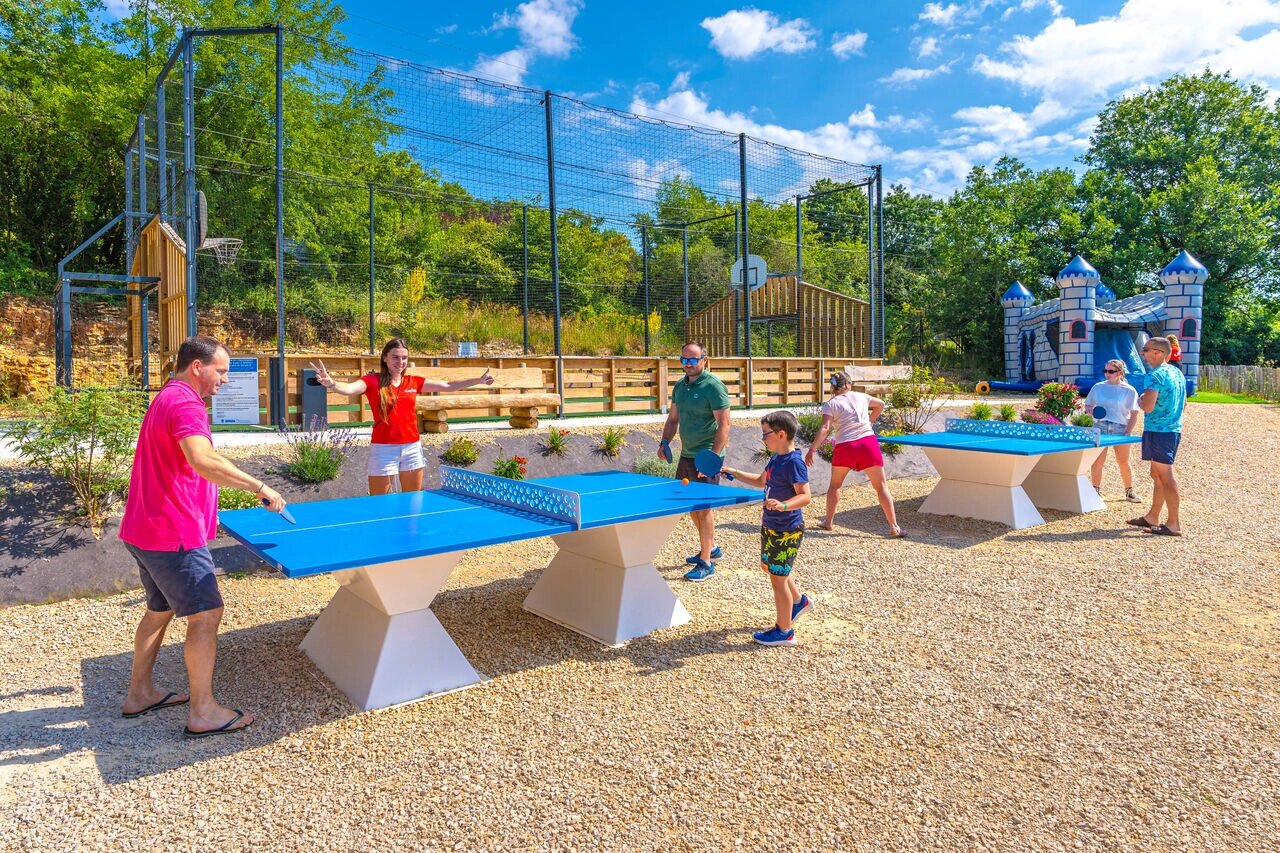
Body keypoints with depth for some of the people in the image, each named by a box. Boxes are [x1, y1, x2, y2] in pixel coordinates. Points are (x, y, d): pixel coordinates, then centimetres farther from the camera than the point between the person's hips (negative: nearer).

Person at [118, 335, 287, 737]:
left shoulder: (166, 399, 16)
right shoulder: (185, 404, -19)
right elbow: (203, 460, -37)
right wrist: (259, 486, -34)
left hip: (148, 528, 11)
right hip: (173, 534, -11)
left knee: (160, 610, 22)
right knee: (206, 614, -5)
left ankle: (140, 693, 34)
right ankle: (203, 712, 2)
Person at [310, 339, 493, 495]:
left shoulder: (414, 382, 6)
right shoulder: (373, 381, -7)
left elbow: (448, 385, 10)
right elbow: (349, 389, -25)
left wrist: (478, 380, 6)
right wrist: (331, 383, -47)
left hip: (412, 447, 4)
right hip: (384, 449, -4)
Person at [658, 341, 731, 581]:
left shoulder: (713, 386, -13)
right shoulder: (680, 386, 11)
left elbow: (724, 424, -17)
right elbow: (673, 419, 21)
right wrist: (664, 442, 5)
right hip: (686, 455, 8)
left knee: (703, 507, -4)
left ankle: (706, 563, 6)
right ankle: (711, 548, 35)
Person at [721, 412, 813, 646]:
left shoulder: (794, 462, -22)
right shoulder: (776, 458, 7)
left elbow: (805, 496, -28)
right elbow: (760, 481, 22)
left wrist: (783, 505, -44)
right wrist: (734, 473, 20)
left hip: (786, 532, -10)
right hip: (771, 527, 10)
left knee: (778, 578, 0)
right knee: (767, 566, 26)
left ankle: (784, 632, 15)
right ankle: (799, 601, 45)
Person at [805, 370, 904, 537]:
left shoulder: (830, 404, 1)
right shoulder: (860, 396, 12)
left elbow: (824, 429, -11)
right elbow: (881, 404, 31)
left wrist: (812, 450, -9)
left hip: (845, 447, -1)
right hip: (868, 442, 1)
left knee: (835, 485, 21)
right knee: (881, 487, 5)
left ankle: (828, 521, 26)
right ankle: (894, 527, 1)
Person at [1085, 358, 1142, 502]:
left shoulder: (1129, 390, 1)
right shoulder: (1097, 387, 9)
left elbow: (1134, 414, 0)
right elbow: (1087, 406, 17)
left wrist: (1128, 432, -9)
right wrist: (1092, 410, -6)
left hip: (1120, 428, -1)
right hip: (1100, 427, 2)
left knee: (1123, 462, 4)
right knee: (1097, 461, -2)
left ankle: (1129, 491, 20)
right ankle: (1096, 490, 9)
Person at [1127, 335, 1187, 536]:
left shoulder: (1155, 375, -16)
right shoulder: (1178, 373, 13)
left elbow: (1147, 407, -23)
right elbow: (1183, 404, 22)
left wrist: (1140, 400, -3)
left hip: (1158, 431, -9)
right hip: (1174, 430, 9)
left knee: (1166, 477, -6)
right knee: (1157, 475, 16)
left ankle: (1174, 524, -2)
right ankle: (1152, 517, 24)